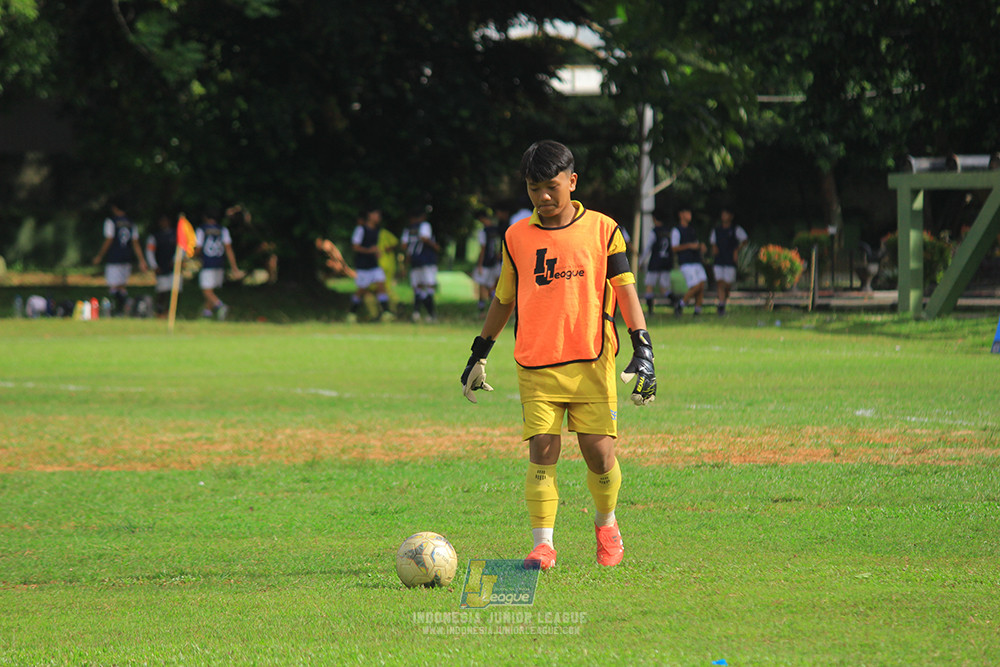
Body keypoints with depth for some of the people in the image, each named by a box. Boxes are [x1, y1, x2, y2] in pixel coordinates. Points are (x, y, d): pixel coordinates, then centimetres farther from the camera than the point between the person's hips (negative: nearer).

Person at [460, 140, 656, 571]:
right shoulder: (517, 237, 10)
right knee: (542, 452, -10)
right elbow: (503, 298, 20)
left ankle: (606, 523, 23)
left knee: (600, 455, -4)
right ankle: (543, 544, -6)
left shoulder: (602, 230, 5)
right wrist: (479, 354, 22)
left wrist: (642, 349, -6)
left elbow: (625, 289, 4)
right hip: (535, 366, 1)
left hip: (592, 362, -1)